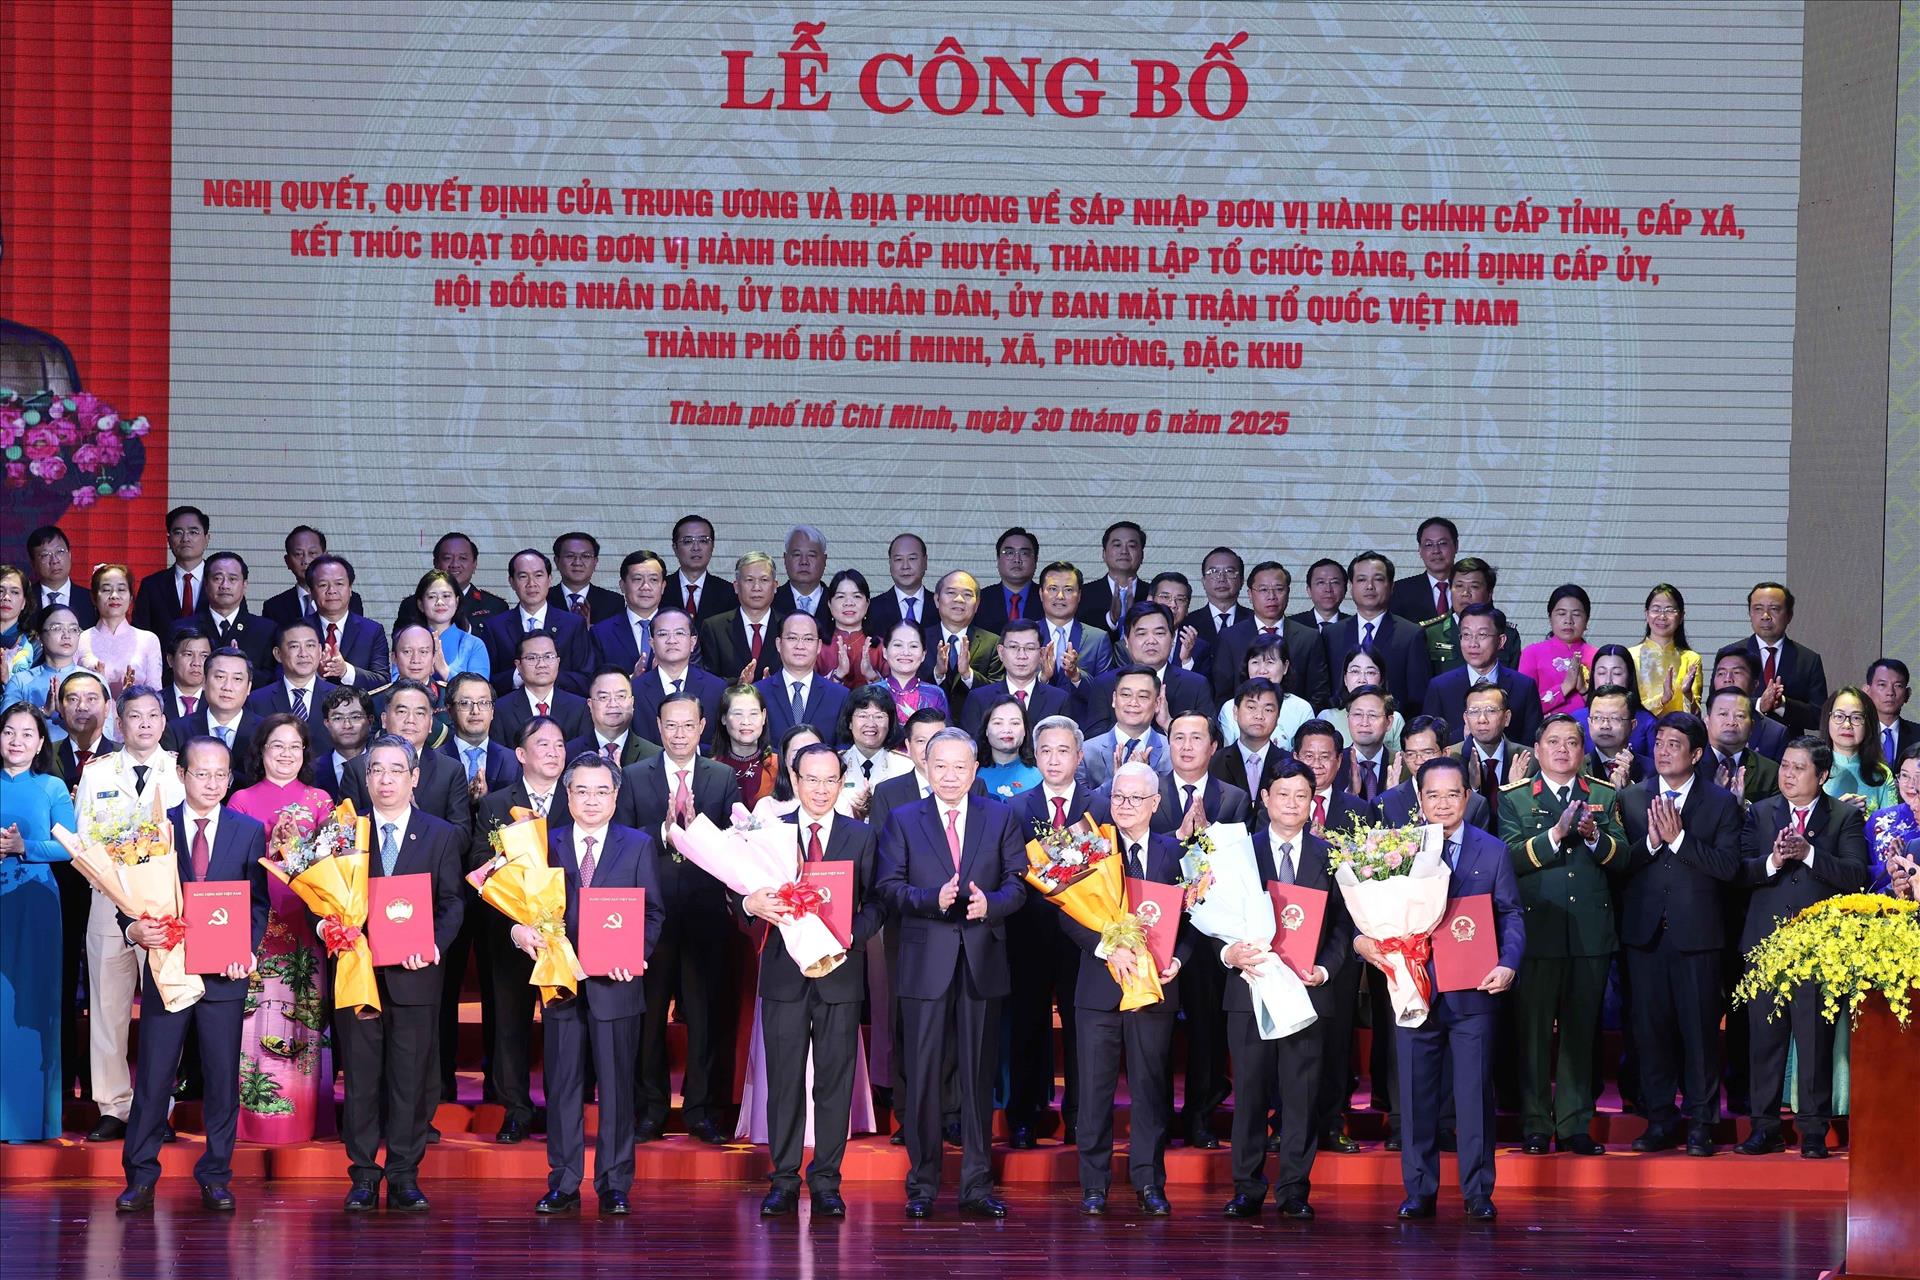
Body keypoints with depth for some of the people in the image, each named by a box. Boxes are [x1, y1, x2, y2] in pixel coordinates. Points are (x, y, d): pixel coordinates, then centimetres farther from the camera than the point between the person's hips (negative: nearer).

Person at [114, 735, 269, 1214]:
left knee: (222, 1079, 3)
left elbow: (258, 902, 6)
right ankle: (140, 1177, 7)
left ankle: (215, 1177, 10)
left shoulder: (249, 832, 7)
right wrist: (135, 929, -16)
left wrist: (247, 950, -10)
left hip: (224, 974, 0)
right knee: (152, 1078, 0)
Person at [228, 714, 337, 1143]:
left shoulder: (319, 801, 12)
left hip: (304, 921, 1)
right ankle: (254, 1114, -3)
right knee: (254, 1013, -6)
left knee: (302, 1013, -2)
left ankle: (303, 1116, 1)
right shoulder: (241, 801, 10)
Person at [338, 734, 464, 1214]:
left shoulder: (441, 836, 7)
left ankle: (404, 1177, 7)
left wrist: (435, 944, -15)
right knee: (361, 1079, 3)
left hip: (414, 976, 0)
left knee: (411, 1080, 1)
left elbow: (452, 903, 3)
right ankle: (364, 1176, 8)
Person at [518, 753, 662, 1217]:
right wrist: (522, 930, -17)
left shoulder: (639, 846, 7)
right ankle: (563, 1184, 9)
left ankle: (614, 1184, 7)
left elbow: (654, 913, 4)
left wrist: (634, 952, -14)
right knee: (562, 1086, 4)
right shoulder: (546, 845, 9)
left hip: (615, 984, -1)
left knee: (616, 1086, 1)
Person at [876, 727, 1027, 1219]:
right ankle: (923, 1184, 7)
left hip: (982, 962, 1)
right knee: (923, 1075, 0)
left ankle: (977, 1184, 8)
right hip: (925, 964, -1)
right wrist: (934, 899, -19)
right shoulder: (903, 821, 6)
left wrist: (990, 904, -16)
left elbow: (1018, 883, 4)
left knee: (979, 1075, 4)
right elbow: (890, 887, -2)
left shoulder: (1000, 818, 9)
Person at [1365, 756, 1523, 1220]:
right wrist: (1363, 940, -16)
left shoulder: (1492, 852, 7)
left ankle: (1478, 1193, 7)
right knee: (1416, 1094, 4)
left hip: (1472, 991, -1)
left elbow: (1511, 915, 6)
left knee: (1475, 1092, 0)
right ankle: (1419, 1191, 12)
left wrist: (1508, 964, -10)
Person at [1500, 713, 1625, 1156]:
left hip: (1590, 933, 2)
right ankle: (1535, 1127, 6)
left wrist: (1594, 837, -17)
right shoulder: (1514, 799, 5)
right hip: (1535, 931, -2)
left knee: (1581, 1031, 5)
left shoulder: (1605, 797, 12)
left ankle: (1575, 1125, 9)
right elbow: (1510, 858, -9)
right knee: (1533, 1032, 0)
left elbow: (1622, 855, 2)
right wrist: (1555, 835, -19)